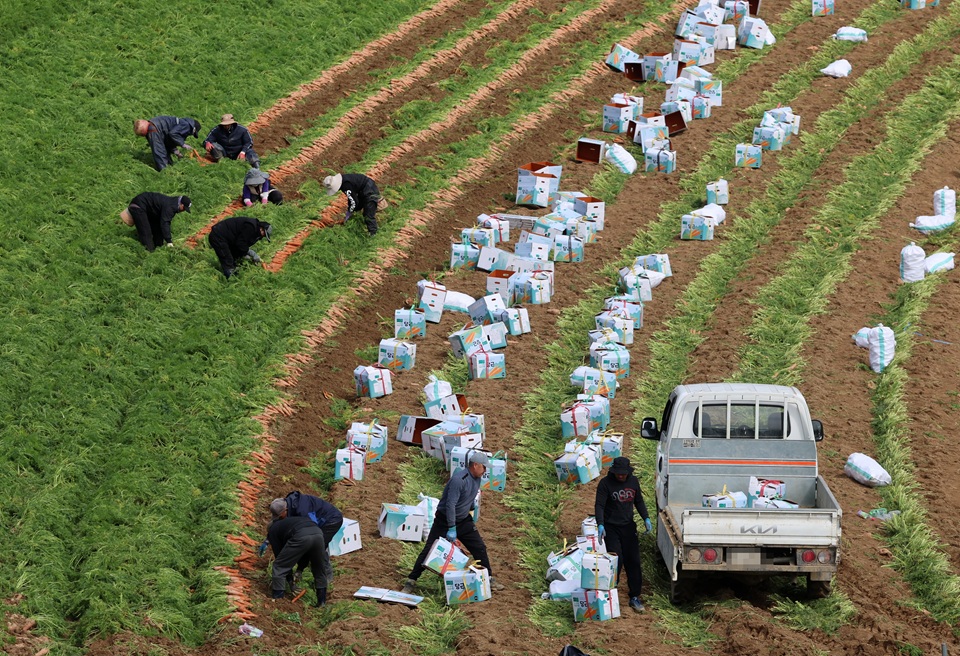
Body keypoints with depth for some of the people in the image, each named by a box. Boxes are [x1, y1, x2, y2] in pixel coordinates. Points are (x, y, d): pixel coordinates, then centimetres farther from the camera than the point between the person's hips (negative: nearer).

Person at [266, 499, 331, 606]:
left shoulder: (273, 530, 28)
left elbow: (279, 556, 25)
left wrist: (291, 581, 30)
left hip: (300, 537, -6)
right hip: (317, 532, 6)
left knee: (279, 567, 14)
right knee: (319, 569, 27)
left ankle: (277, 599, 14)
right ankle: (322, 601, 32)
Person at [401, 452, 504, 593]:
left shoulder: (476, 479, 0)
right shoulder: (459, 479, -27)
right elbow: (450, 505, -30)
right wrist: (451, 529, -30)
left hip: (463, 520, 7)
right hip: (444, 521, -7)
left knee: (480, 548, 5)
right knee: (429, 550, -5)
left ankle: (489, 579, 19)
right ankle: (411, 582, 3)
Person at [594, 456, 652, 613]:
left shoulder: (633, 481, 3)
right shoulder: (606, 483, -12)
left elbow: (639, 501, 15)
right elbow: (599, 505, -15)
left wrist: (646, 519, 2)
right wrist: (600, 525, -29)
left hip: (628, 527, 4)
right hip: (611, 528, -4)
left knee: (633, 562, 3)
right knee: (616, 562, -13)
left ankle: (634, 597, 11)